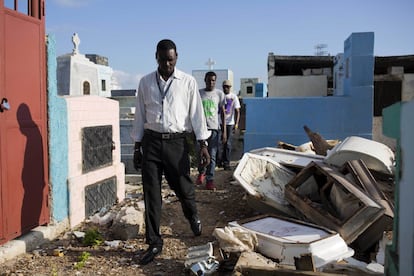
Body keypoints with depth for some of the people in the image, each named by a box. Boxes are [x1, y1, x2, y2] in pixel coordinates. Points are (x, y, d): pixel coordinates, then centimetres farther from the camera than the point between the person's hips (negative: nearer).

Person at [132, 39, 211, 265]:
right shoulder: (145, 82, 7)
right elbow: (140, 115, 10)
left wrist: (202, 144, -6)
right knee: (151, 195, 3)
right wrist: (137, 147, 8)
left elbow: (196, 113, 0)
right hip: (151, 141, 2)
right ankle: (154, 243, 15)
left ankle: (193, 216, 43)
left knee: (183, 187, 7)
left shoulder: (188, 82, 1)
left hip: (176, 142, -1)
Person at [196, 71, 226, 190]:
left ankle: (210, 180, 5)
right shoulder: (199, 93, 7)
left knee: (212, 155, -1)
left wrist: (224, 131, 0)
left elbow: (223, 113, 5)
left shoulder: (219, 94, 5)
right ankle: (201, 172, 27)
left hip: (214, 128, -1)